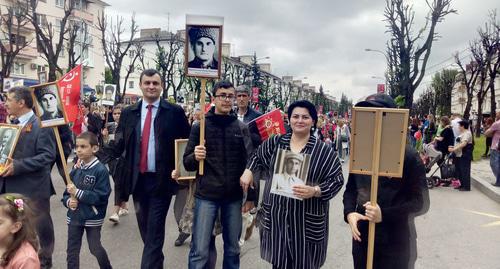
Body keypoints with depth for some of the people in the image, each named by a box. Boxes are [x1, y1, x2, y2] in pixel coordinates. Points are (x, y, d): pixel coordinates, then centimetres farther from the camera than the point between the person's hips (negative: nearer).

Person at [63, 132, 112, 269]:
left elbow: (101, 197, -21)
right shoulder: (75, 171, 3)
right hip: (74, 217, 5)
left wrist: (78, 192, -23)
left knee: (95, 248, 8)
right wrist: (68, 201, -14)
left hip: (92, 218, -5)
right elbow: (67, 194, 9)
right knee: (72, 251, 11)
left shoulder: (101, 170, -15)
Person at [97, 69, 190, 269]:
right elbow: (117, 145, 3)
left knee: (154, 231, -2)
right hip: (138, 179, 4)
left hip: (162, 179, -4)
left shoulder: (175, 112, -3)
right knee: (145, 230, 16)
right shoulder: (128, 113, 6)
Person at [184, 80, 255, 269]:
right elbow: (187, 163, 2)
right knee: (200, 251, 1)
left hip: (234, 196, 2)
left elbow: (249, 162, 5)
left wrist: (251, 196, 2)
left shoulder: (242, 128, 4)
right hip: (206, 195, -2)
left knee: (233, 248, 14)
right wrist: (195, 157, -20)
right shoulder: (200, 126, 0)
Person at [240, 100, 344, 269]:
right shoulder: (275, 143, 4)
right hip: (275, 216, 3)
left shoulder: (324, 151, -5)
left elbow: (337, 179, -6)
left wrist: (314, 191, -20)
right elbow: (257, 156, 21)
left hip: (307, 221, -2)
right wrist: (248, 171, 5)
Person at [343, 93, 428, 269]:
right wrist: (349, 213, -9)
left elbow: (421, 202, -10)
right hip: (362, 237, 4)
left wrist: (384, 215, -22)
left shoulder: (409, 156, -10)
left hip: (396, 242, -4)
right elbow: (351, 188, 11)